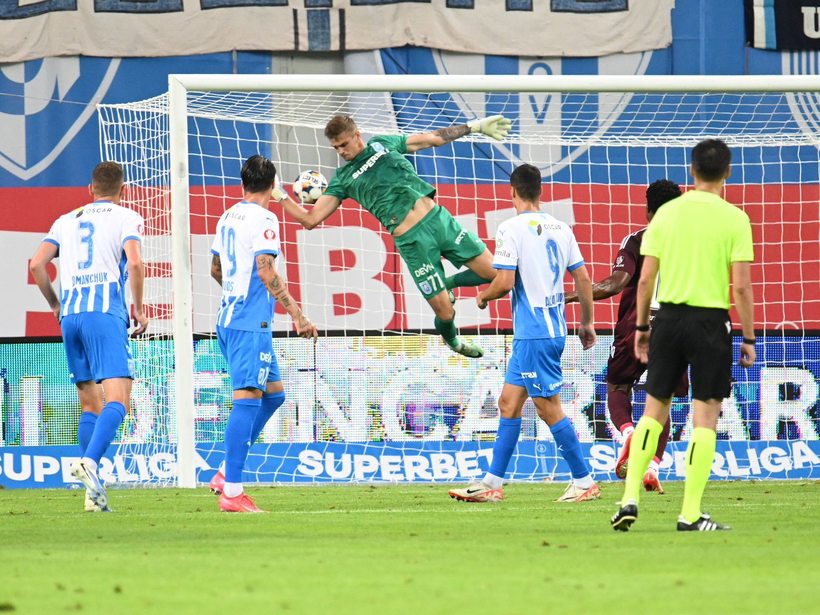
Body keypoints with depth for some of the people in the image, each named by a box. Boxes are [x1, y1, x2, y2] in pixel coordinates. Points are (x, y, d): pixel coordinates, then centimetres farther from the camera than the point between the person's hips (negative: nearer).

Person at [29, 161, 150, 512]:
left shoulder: (67, 220, 20)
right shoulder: (127, 218, 7)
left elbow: (37, 263, 9)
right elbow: (134, 262, -10)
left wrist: (55, 305, 21)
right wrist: (139, 309, 1)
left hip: (70, 315, 5)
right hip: (106, 312, -5)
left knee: (90, 405, 12)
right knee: (117, 399, -12)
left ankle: (94, 493, 5)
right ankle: (89, 462, -37)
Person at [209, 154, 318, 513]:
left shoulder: (228, 218, 16)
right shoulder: (263, 219, -10)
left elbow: (216, 271, 27)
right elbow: (266, 272, -19)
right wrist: (297, 315, -18)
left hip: (228, 319, 9)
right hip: (250, 322, -9)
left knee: (273, 394, 17)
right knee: (247, 399, -11)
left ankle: (226, 473, 12)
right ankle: (232, 491, -15)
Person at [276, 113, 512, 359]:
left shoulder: (383, 144, 12)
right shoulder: (343, 179, 6)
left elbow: (436, 137, 17)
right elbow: (310, 218, 4)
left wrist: (474, 126, 17)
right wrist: (281, 196, -5)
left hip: (439, 218, 3)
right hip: (412, 241, -3)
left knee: (493, 272, 0)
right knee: (445, 314, -4)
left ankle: (447, 283, 26)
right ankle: (452, 341, 30)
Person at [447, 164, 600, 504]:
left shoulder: (512, 228, -11)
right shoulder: (560, 229, 9)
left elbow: (505, 282, -17)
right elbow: (583, 278, 10)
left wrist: (484, 296, 4)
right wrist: (587, 322, 20)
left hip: (534, 333, -8)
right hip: (553, 328, 8)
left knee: (549, 407, -2)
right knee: (508, 403, 12)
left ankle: (584, 482, 1)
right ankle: (491, 483, 14)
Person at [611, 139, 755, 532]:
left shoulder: (666, 213, 3)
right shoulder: (734, 219, -6)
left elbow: (645, 279, 3)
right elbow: (741, 286, -9)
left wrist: (641, 327, 14)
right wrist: (748, 339, -1)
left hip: (669, 316, 3)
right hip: (711, 321, -3)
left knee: (654, 408, 14)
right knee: (705, 415, 2)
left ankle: (630, 499, 7)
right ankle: (690, 514, 0)